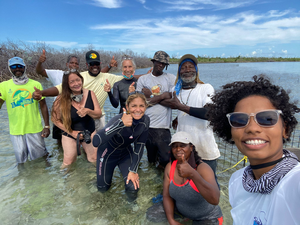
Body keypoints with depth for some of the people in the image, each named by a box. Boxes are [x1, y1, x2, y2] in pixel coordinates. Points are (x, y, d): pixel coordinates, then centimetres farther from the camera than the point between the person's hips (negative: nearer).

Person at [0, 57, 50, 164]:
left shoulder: (36, 84, -1)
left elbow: (43, 106, 1)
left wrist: (47, 126, -3)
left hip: (35, 128, 0)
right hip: (16, 130, 1)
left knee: (40, 156, 13)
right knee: (21, 159, 14)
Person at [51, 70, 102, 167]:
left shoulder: (90, 94, -10)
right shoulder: (62, 99, -17)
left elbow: (98, 114, -10)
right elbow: (55, 119, -9)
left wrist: (88, 111, -30)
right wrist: (71, 132, -13)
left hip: (90, 132, 2)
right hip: (70, 135, -2)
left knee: (95, 159, 10)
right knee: (68, 163, 9)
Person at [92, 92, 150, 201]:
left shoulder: (145, 120, -21)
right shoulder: (118, 119, -36)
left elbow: (139, 146, -11)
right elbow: (96, 142, -50)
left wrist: (133, 170, -14)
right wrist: (121, 124, -58)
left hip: (126, 153, 3)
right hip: (108, 153, -2)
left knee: (133, 187, -11)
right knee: (103, 188, 12)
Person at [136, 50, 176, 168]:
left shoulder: (171, 78, 6)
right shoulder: (142, 79, 10)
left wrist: (151, 97, -6)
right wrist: (162, 96, -5)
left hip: (163, 127, -1)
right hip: (145, 125, 2)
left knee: (166, 159, -3)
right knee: (151, 159, 11)